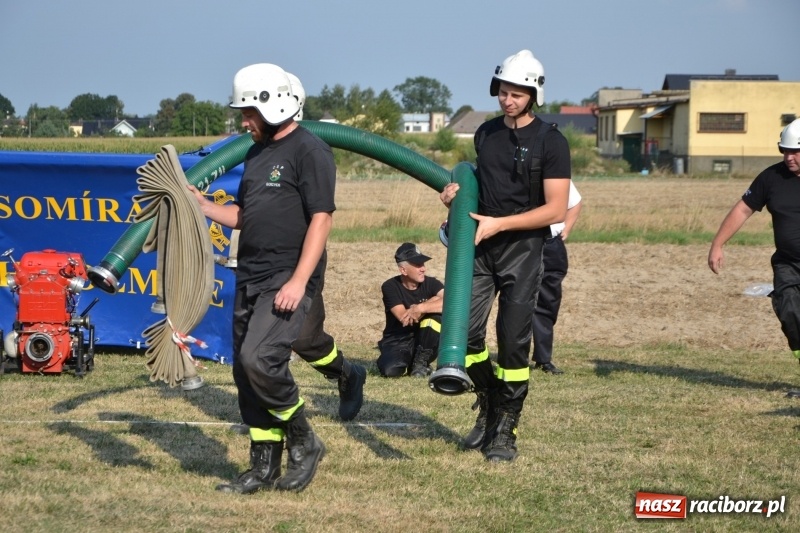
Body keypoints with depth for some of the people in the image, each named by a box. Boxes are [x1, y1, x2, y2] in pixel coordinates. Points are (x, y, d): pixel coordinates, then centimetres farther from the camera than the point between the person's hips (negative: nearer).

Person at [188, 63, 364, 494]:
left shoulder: (309, 150, -9)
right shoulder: (257, 154, 17)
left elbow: (321, 217, -16)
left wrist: (299, 281, -21)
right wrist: (202, 205, 7)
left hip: (289, 280, -9)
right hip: (250, 278, 9)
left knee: (260, 359, -21)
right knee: (246, 374, 7)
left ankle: (303, 443, -1)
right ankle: (264, 467, 16)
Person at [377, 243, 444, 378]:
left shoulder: (430, 283, -6)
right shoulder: (390, 287, -10)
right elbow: (404, 319, -22)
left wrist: (420, 308, -32)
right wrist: (431, 302, -18)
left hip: (423, 342, 2)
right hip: (396, 343, -2)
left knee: (437, 315, -26)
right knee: (391, 370, -33)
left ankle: (421, 363, -7)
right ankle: (406, 361, 6)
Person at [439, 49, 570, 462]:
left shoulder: (550, 142, -8)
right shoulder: (486, 134, 11)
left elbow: (556, 210, -13)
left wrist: (498, 224, -18)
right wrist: (458, 191, 4)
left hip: (522, 248, -5)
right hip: (481, 246, 5)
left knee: (513, 341, -4)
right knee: (465, 330, -4)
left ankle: (505, 430, 7)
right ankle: (489, 406, 18)